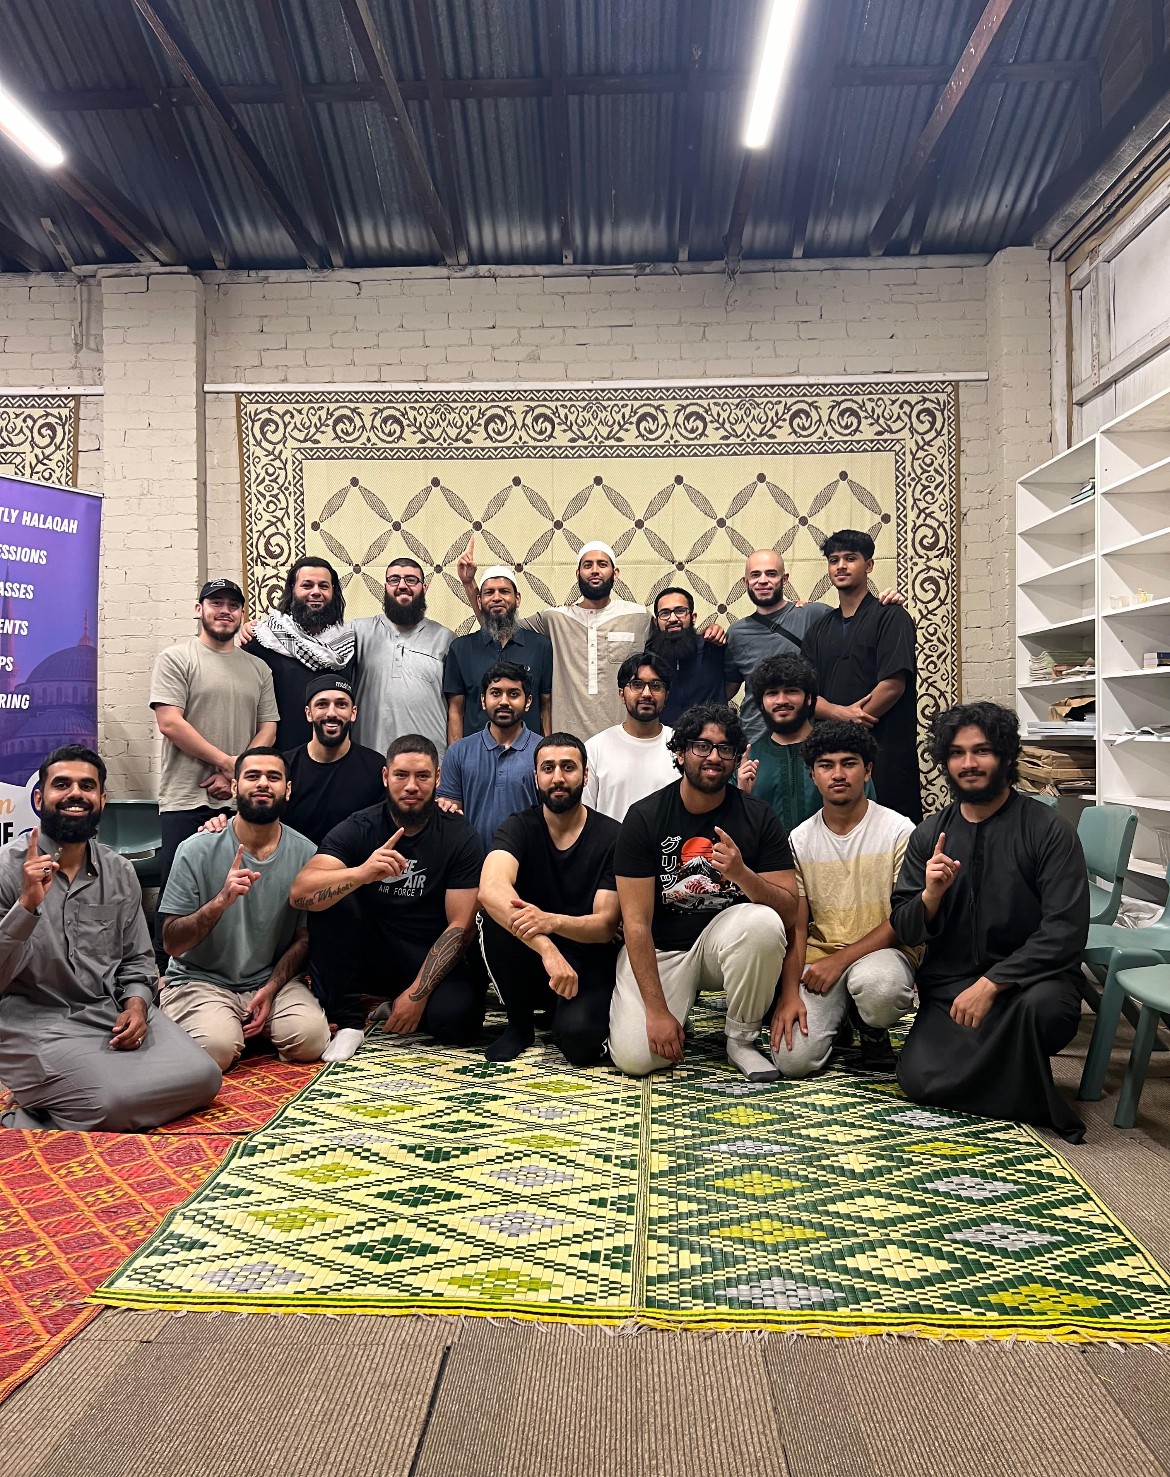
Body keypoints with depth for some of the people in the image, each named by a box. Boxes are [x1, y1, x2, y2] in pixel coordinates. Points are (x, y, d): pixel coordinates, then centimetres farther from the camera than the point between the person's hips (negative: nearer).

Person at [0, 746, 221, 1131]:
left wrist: (136, 1004, -6)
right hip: (35, 1021, -6)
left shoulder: (119, 871, 8)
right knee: (114, 1102, -30)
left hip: (112, 1012, 6)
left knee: (201, 1077, -13)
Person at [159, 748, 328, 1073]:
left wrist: (270, 989, -11)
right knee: (217, 1048, -30)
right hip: (201, 981, -2)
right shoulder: (197, 850, -9)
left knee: (309, 1039, -24)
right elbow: (172, 944, -11)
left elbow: (305, 937, 4)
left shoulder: (305, 854, -5)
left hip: (274, 980, 2)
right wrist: (221, 901, -28)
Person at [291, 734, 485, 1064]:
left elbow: (461, 925, -11)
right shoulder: (357, 829, -8)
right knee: (329, 901, -25)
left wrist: (417, 994, -20)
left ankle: (396, 1003, 6)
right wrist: (361, 873, -43)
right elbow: (299, 893, -23)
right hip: (368, 954, 1)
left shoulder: (460, 837, -8)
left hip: (431, 959, -1)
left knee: (455, 1020, -30)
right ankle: (348, 1021, -12)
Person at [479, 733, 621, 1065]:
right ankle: (519, 1022, -4)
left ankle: (562, 1015, 8)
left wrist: (552, 921, -35)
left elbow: (606, 925, -13)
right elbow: (490, 889, -27)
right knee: (496, 913, -28)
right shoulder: (519, 827, -6)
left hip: (587, 961, -2)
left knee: (578, 1037, -32)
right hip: (529, 962, 2)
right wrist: (547, 948, -43)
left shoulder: (611, 836, -8)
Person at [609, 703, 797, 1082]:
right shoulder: (644, 817, -12)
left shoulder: (758, 817, -7)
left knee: (763, 922, -32)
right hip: (659, 949, -1)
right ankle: (678, 1005, 15)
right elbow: (636, 922, -14)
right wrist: (656, 1010, -18)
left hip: (723, 938, 1)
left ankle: (741, 1039, -8)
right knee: (634, 1057, -20)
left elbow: (789, 912, -11)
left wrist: (741, 873, -31)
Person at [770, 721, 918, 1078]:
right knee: (793, 1059, -18)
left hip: (882, 952, -2)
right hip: (819, 959, 2)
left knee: (876, 985, -39)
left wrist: (841, 959, -15)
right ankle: (838, 1016, 16)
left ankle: (873, 1030, -1)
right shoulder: (799, 840, 4)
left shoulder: (898, 831, -5)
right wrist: (789, 992, -11)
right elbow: (796, 926, 2)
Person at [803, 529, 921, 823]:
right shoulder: (820, 629, 16)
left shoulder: (890, 617, 0)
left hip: (885, 750, -5)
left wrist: (854, 722, -8)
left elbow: (894, 684, -12)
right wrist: (840, 712, -12)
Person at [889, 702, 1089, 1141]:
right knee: (919, 1080, -16)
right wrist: (930, 895, -19)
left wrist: (991, 983, -23)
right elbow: (905, 931, 3)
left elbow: (1064, 931, -14)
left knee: (1043, 1005, -37)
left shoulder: (1049, 830, -8)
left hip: (1029, 976, -3)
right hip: (949, 983, 4)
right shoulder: (929, 834, 3)